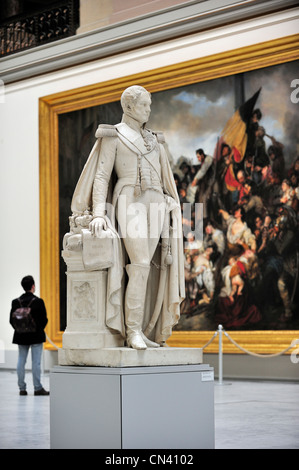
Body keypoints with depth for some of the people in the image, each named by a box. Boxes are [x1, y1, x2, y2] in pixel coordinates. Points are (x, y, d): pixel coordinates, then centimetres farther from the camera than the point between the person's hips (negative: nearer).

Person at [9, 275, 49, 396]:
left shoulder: (16, 302, 0)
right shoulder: (38, 301, -12)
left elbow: (12, 320, 1)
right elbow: (44, 320, -10)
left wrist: (20, 329, 13)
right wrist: (39, 330, 7)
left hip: (21, 336, 4)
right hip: (36, 336, -4)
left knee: (21, 361, 9)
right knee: (36, 362, 0)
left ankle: (22, 388, 10)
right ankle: (38, 388, 2)